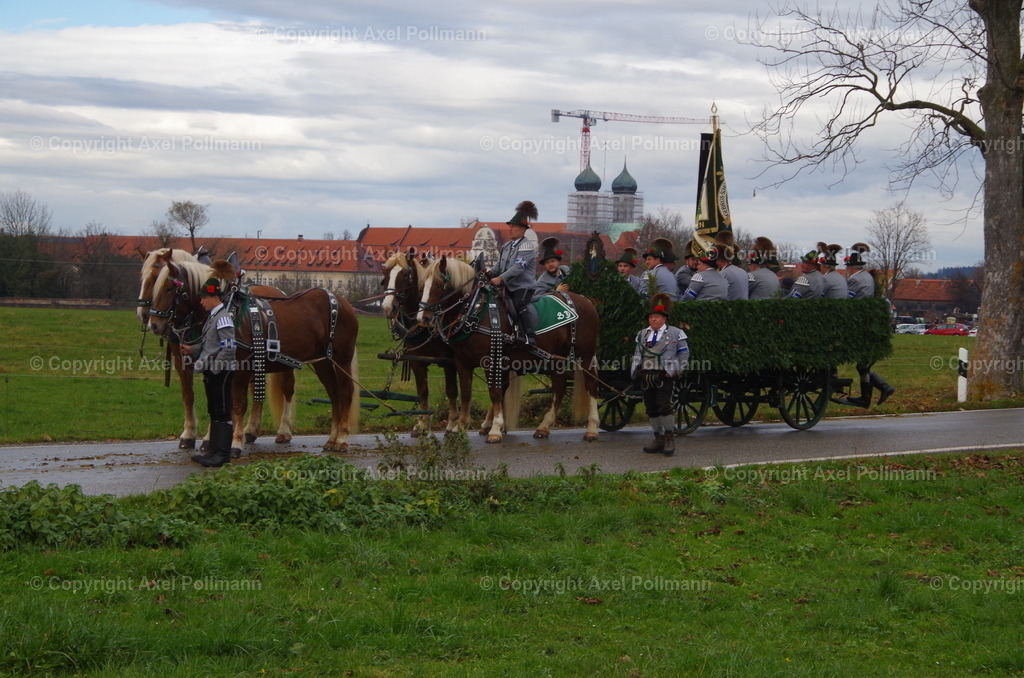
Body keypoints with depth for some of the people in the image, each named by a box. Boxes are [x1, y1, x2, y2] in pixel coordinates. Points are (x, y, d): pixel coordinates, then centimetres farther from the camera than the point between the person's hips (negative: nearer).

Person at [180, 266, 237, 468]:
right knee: (214, 412, 14)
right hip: (212, 371, 10)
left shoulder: (223, 318, -17)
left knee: (223, 413, -5)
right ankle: (215, 450, 20)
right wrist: (192, 350, 8)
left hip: (221, 372, -10)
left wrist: (213, 367, -21)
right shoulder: (213, 317, 13)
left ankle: (223, 453, -2)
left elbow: (228, 349, -22)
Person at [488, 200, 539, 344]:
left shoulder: (526, 246, -11)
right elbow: (500, 266, 19)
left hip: (523, 286, -8)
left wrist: (500, 278, -30)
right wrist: (490, 274, -2)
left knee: (519, 305, -28)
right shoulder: (506, 246, 16)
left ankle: (530, 337, -26)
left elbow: (518, 267, -22)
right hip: (508, 287, 9)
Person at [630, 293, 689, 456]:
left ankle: (670, 438, -7)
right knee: (651, 408, 7)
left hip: (664, 376, -5)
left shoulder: (675, 333, 2)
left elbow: (684, 353, 5)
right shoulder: (642, 334, 15)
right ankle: (659, 439, 16)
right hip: (647, 376, 5)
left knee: (664, 406, -15)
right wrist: (635, 371, 4)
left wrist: (676, 370, -3)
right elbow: (637, 354, 16)